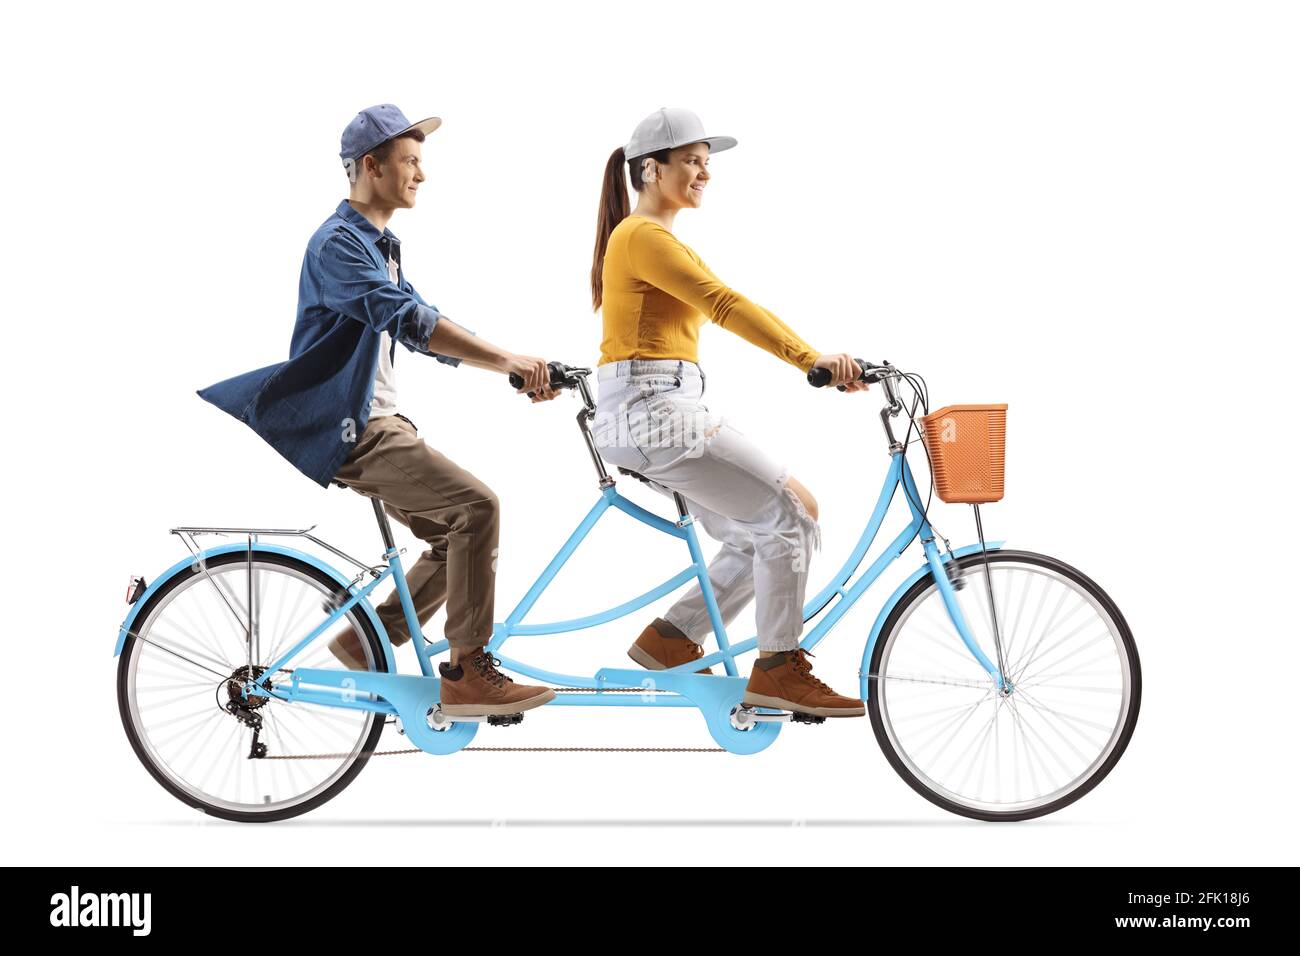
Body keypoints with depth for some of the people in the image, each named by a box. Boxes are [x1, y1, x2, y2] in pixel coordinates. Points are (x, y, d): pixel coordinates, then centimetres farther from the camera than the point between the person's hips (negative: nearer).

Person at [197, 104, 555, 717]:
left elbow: (425, 331, 20)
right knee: (476, 507, -21)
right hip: (351, 430, -10)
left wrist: (513, 368, 8)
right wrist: (506, 360, -32)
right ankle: (466, 674, -16)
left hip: (380, 424, 10)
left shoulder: (379, 247, 20)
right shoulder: (338, 243, -13)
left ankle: (367, 642, 15)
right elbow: (409, 321, -27)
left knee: (459, 537, 5)